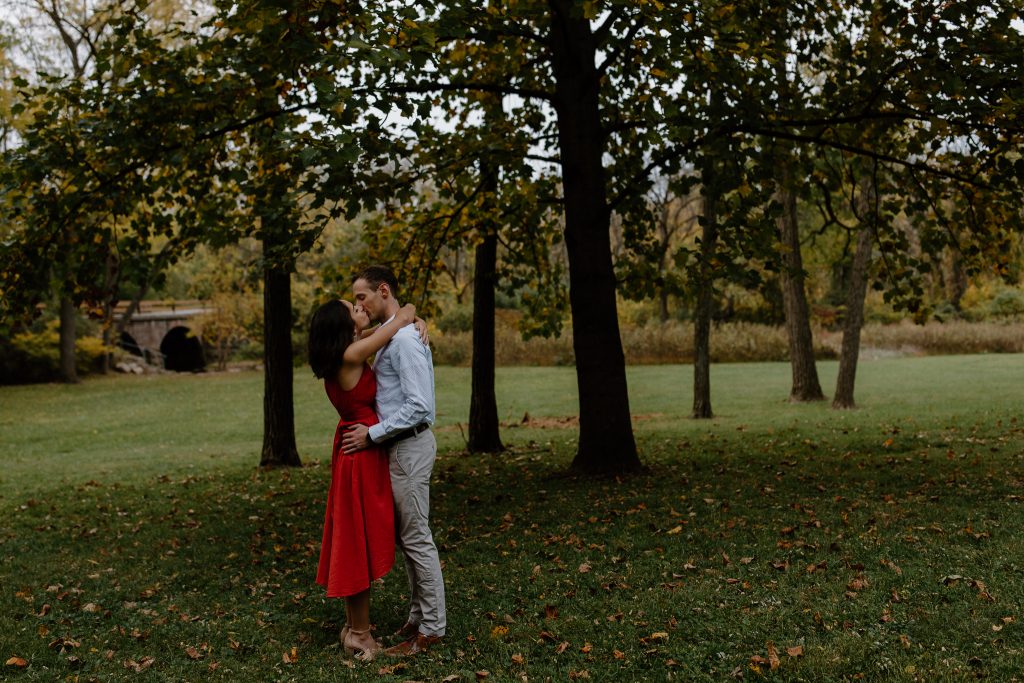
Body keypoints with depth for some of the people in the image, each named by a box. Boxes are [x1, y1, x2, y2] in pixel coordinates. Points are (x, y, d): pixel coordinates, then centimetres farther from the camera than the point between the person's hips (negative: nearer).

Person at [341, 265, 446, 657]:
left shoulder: (404, 339, -19)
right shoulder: (388, 337, 13)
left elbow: (419, 407, -24)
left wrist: (371, 434, -19)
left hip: (409, 447, -10)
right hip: (398, 447, 10)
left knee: (416, 539, -2)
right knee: (407, 537, 16)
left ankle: (431, 628, 9)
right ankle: (419, 616, 27)